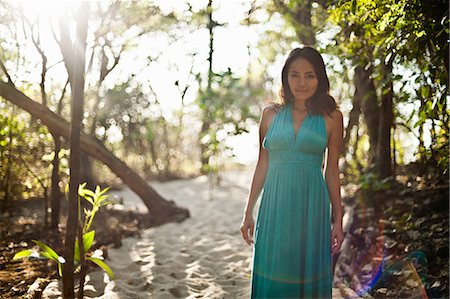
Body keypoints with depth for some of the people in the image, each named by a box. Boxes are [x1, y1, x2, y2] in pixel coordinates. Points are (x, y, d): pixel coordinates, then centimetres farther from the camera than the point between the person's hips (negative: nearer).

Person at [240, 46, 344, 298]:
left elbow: (332, 171, 5)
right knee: (272, 277, 6)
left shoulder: (331, 117, 3)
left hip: (312, 205, -1)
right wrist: (249, 211, 8)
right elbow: (262, 165, 9)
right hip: (275, 205, 1)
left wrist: (338, 219, 3)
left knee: (309, 276, 7)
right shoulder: (271, 114, 6)